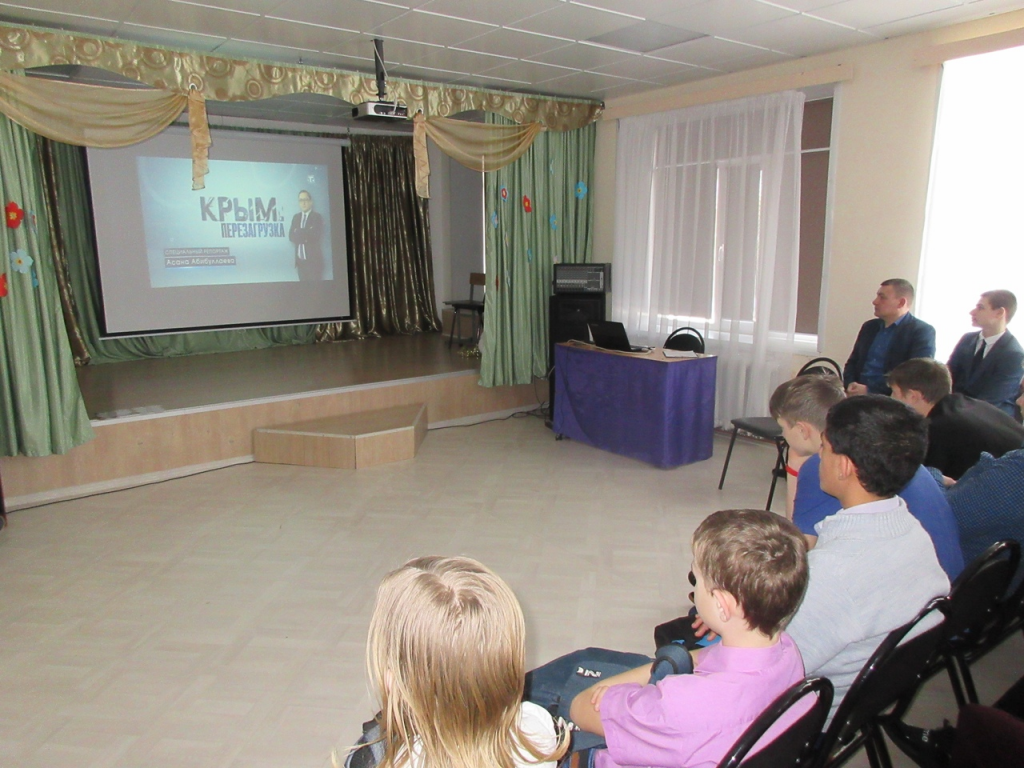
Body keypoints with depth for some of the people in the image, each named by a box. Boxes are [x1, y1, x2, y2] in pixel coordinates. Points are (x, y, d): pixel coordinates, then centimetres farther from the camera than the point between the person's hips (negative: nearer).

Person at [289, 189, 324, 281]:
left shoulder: (317, 217, -3)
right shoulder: (296, 217, 13)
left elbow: (315, 236, -15)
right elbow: (291, 236, 3)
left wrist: (299, 233, -6)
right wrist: (306, 236, -11)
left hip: (313, 260, -5)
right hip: (300, 260, 5)